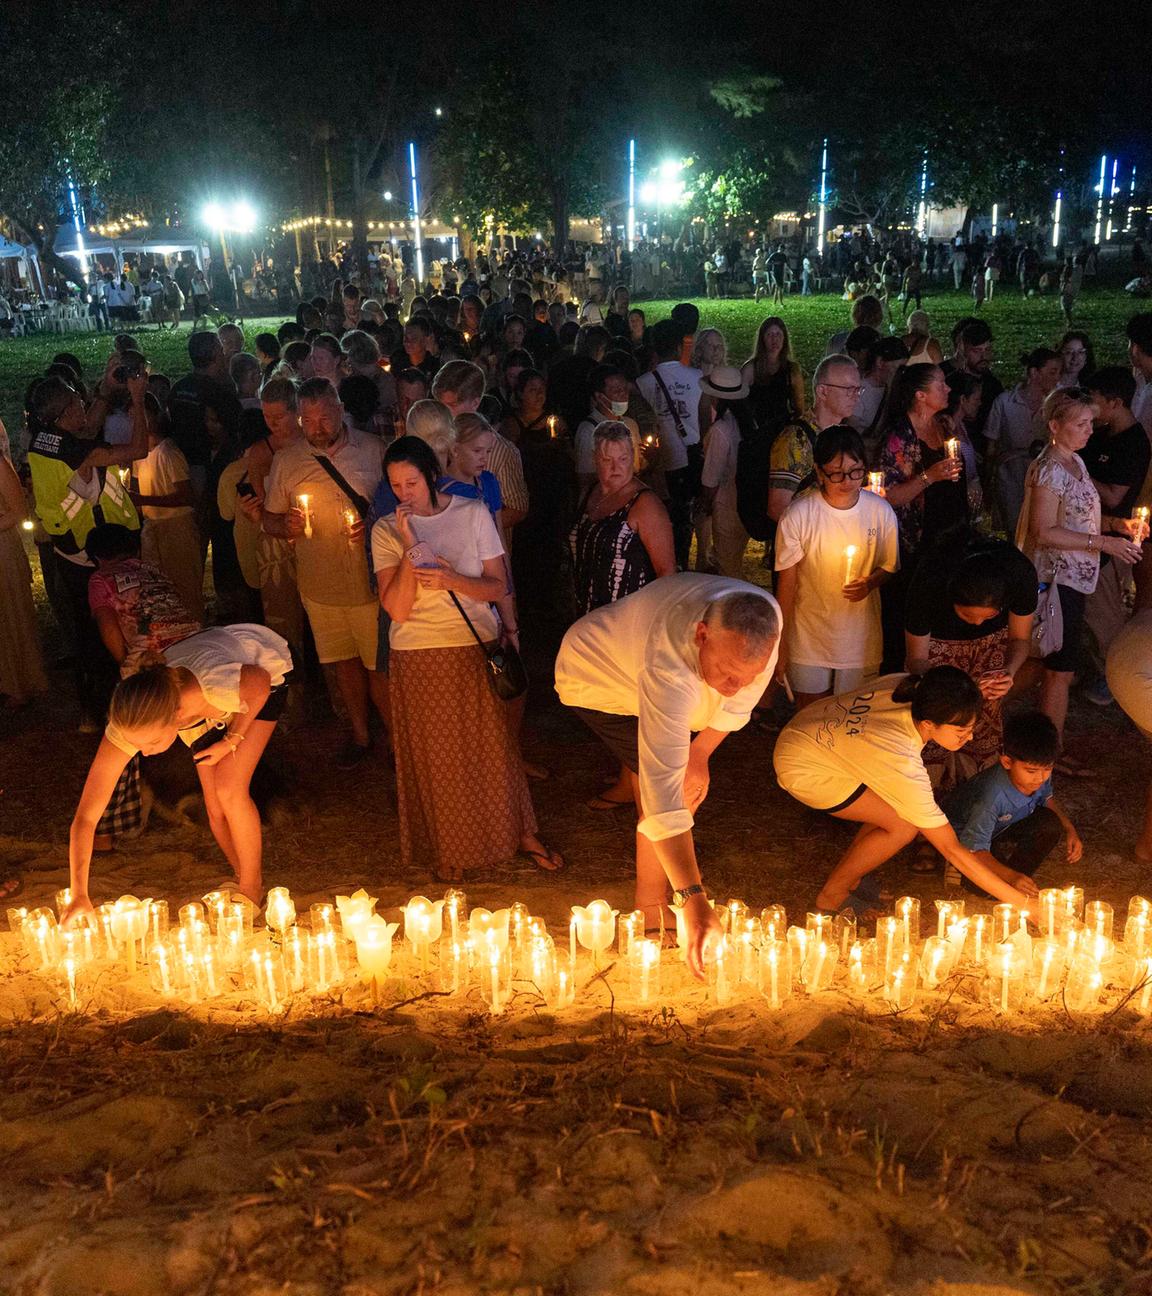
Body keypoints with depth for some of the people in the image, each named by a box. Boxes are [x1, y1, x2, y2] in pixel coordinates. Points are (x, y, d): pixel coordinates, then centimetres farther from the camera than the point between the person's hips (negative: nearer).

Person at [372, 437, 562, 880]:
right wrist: (410, 548, -19)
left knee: (494, 745, 7)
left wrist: (452, 580, -19)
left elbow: (497, 587, -1)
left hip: (477, 648, 0)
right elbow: (396, 609, -11)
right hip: (419, 657, 0)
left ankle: (523, 834, 24)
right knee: (436, 755, 7)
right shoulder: (386, 531, -2)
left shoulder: (474, 514, -1)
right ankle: (448, 847, 24)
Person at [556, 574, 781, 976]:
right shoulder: (668, 663, -48)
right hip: (593, 678, -7)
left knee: (690, 786, 11)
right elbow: (663, 787, -53)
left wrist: (699, 755, -10)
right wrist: (693, 901, -56)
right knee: (676, 792, -18)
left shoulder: (764, 623, -30)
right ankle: (653, 919, -3)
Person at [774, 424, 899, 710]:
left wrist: (870, 583, -16)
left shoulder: (880, 511, -8)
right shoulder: (798, 515, -15)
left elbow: (889, 567, 7)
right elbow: (786, 583, -7)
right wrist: (780, 644, -5)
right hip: (809, 635, -1)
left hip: (861, 639, 2)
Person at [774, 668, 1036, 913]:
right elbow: (952, 849, -28)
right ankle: (832, 895, 6)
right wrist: (1018, 901, -25)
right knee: (904, 825, -14)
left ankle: (846, 876, 19)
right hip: (802, 769, -8)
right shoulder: (904, 767, -36)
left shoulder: (905, 684, -19)